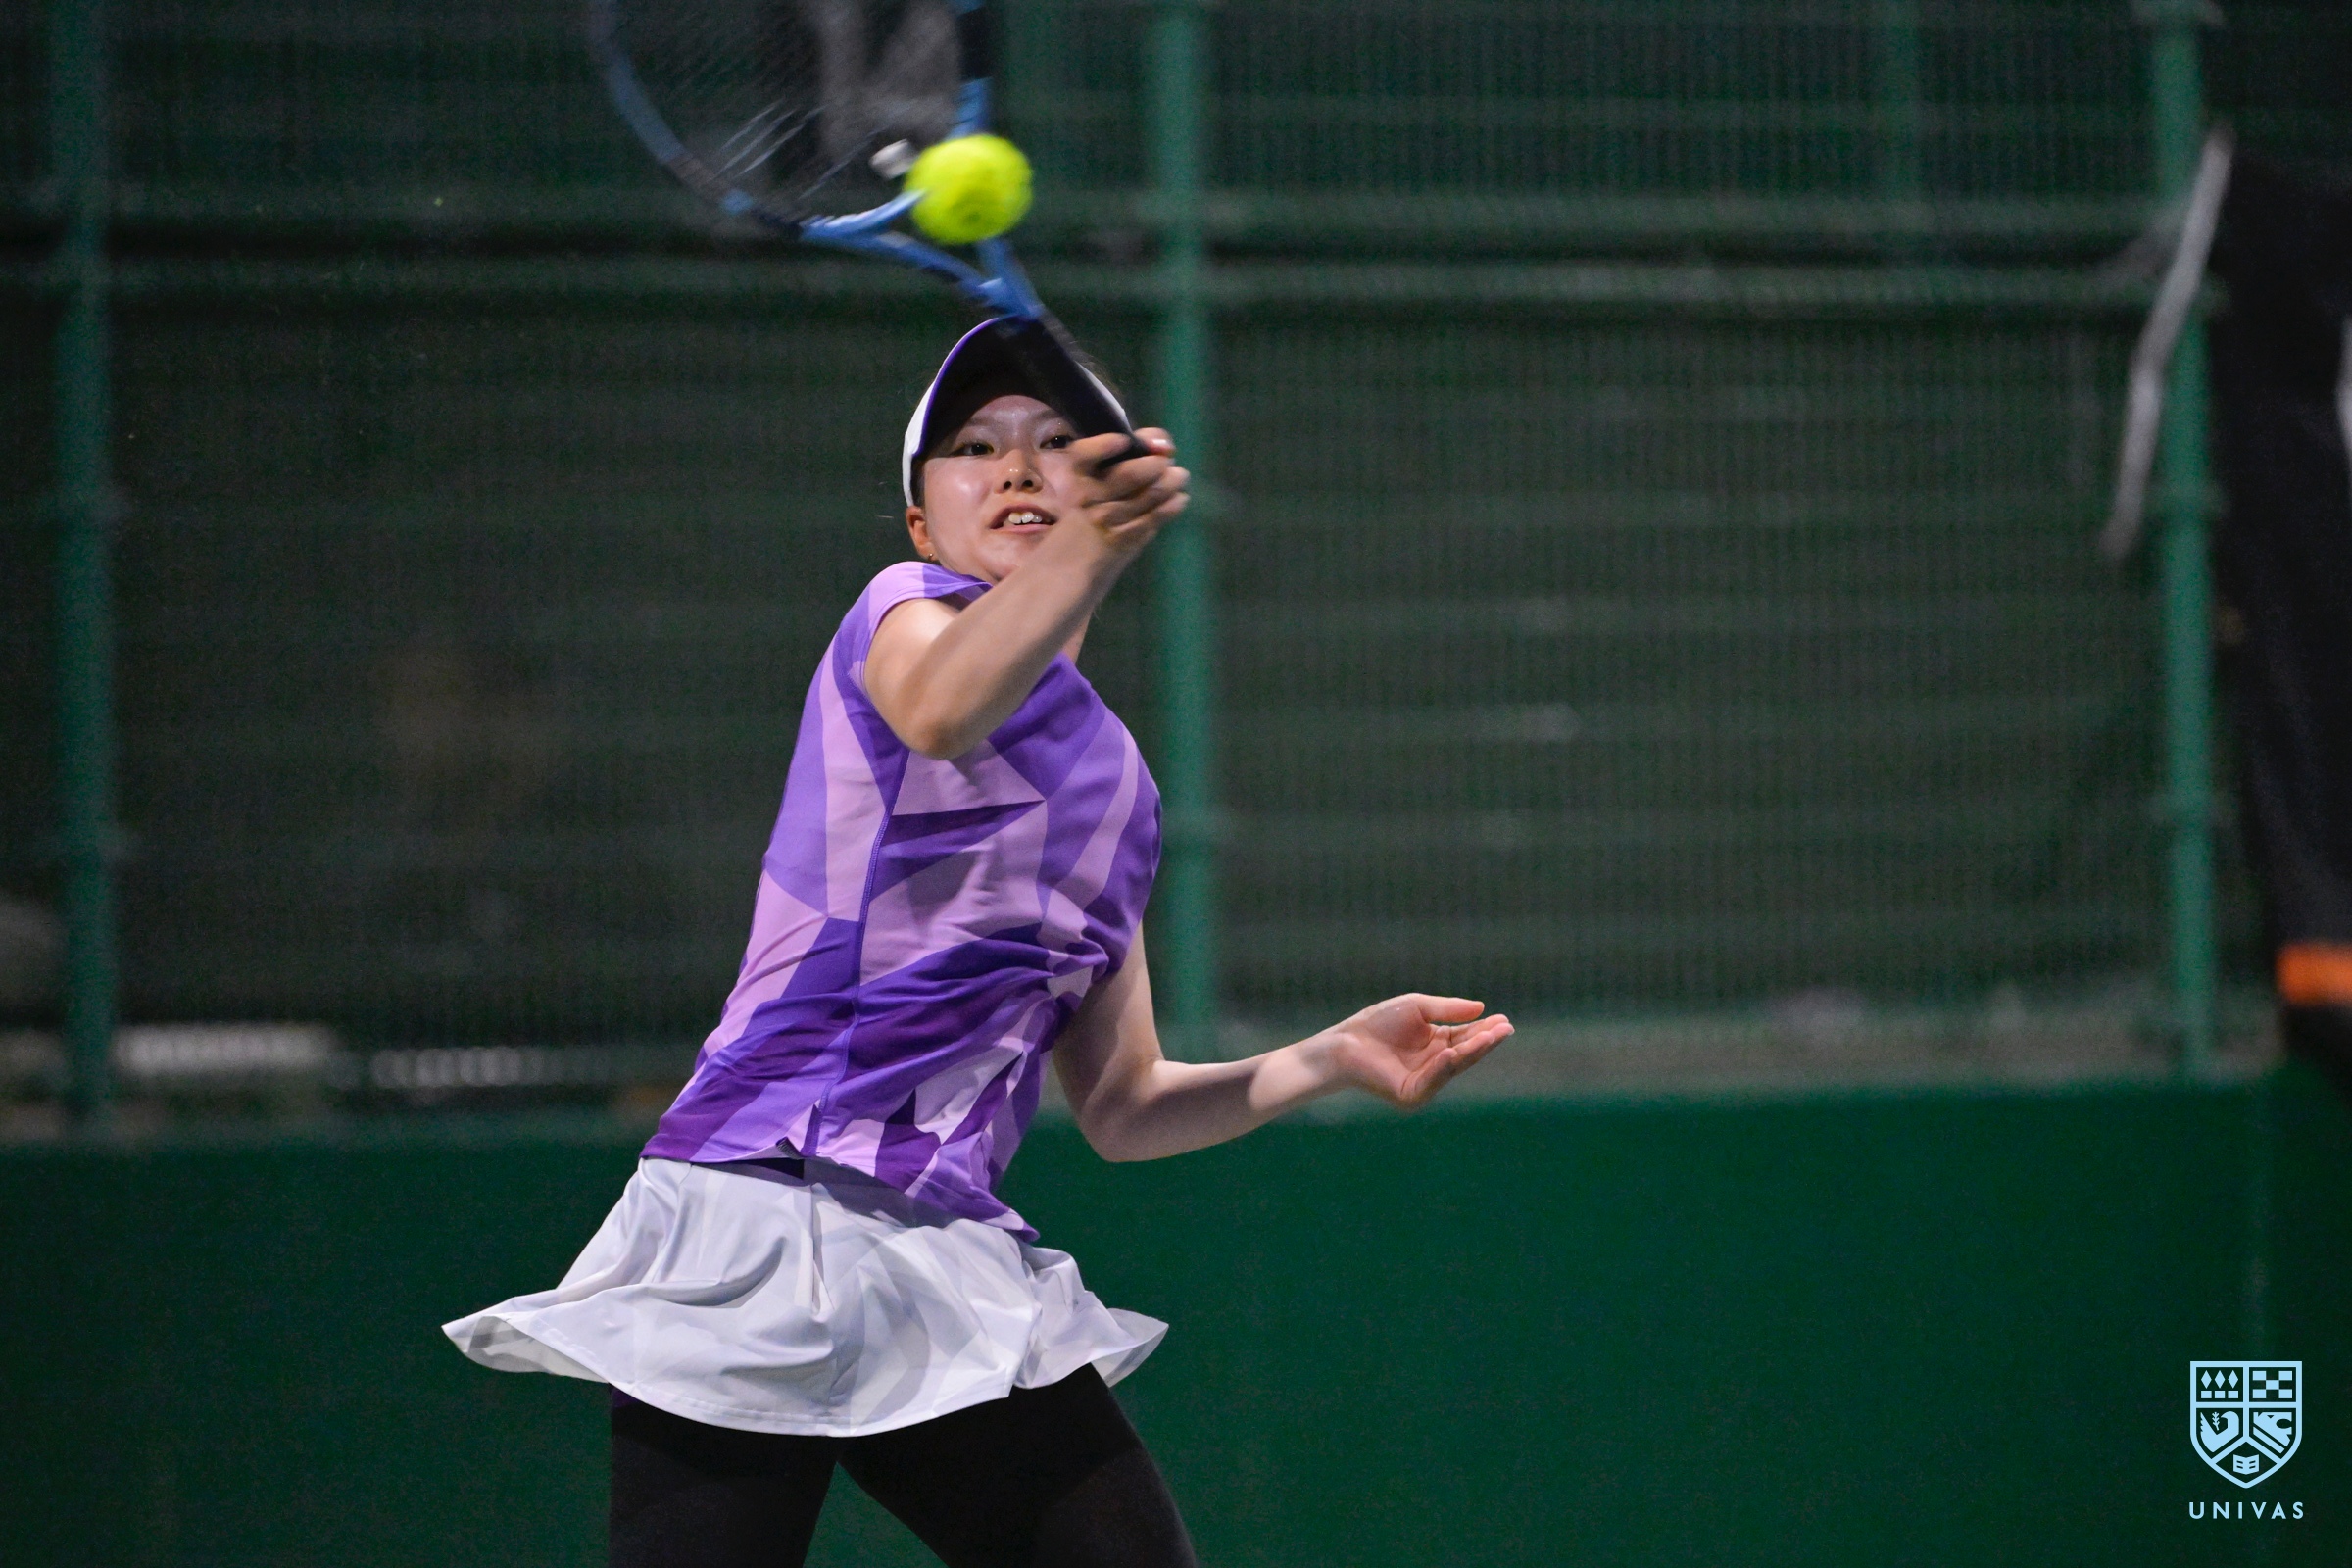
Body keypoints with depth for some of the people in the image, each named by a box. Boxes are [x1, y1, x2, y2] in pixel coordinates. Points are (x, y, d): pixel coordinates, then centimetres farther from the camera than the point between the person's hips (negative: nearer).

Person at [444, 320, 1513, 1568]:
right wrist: (1085, 560, -45)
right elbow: (938, 709, -27)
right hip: (757, 1219, -7)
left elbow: (1118, 1110, 24)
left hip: (952, 1263, 7)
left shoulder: (1118, 790, 21)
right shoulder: (903, 611, 1)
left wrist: (1331, 1061, 10)